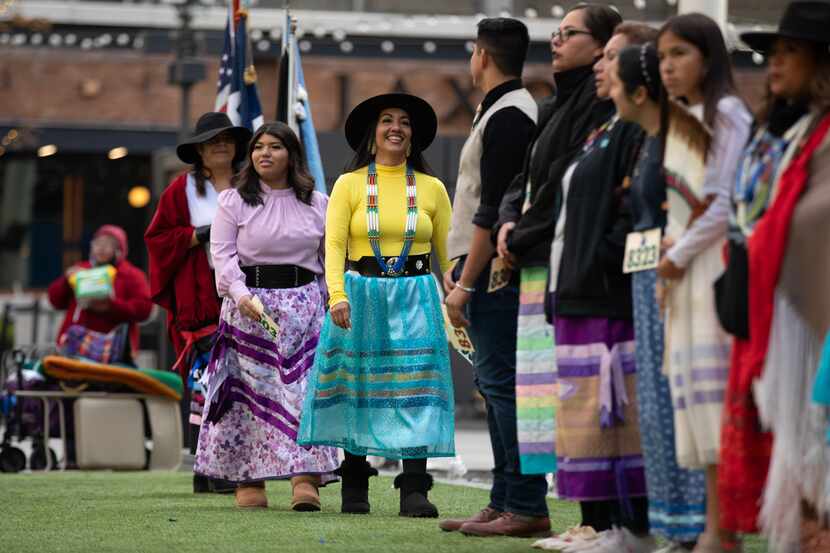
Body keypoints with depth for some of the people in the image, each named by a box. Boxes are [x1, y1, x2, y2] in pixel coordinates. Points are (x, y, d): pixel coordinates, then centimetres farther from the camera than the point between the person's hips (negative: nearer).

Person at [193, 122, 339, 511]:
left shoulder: (317, 204, 11)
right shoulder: (233, 201, 6)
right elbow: (223, 253, -2)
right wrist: (240, 294, -17)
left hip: (304, 305, 1)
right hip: (248, 308, -1)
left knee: (304, 390, -10)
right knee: (252, 393, -1)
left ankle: (305, 478, -17)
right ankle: (249, 479, 5)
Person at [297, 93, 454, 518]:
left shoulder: (431, 188, 9)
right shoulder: (349, 184, 4)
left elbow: (448, 252, 9)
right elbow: (334, 244, -4)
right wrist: (338, 296, -18)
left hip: (415, 297, 1)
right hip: (361, 295, 0)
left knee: (414, 387, -9)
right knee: (357, 389, 3)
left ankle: (414, 491, -12)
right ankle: (354, 484, 14)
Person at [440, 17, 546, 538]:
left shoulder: (507, 117, -13)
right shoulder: (513, 110, 19)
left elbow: (493, 212, -18)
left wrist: (465, 284, -17)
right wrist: (461, 272, 22)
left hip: (495, 270, -10)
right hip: (491, 269, 10)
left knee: (501, 382, -11)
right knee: (497, 383, 11)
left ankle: (527, 507, -11)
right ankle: (506, 503, 14)